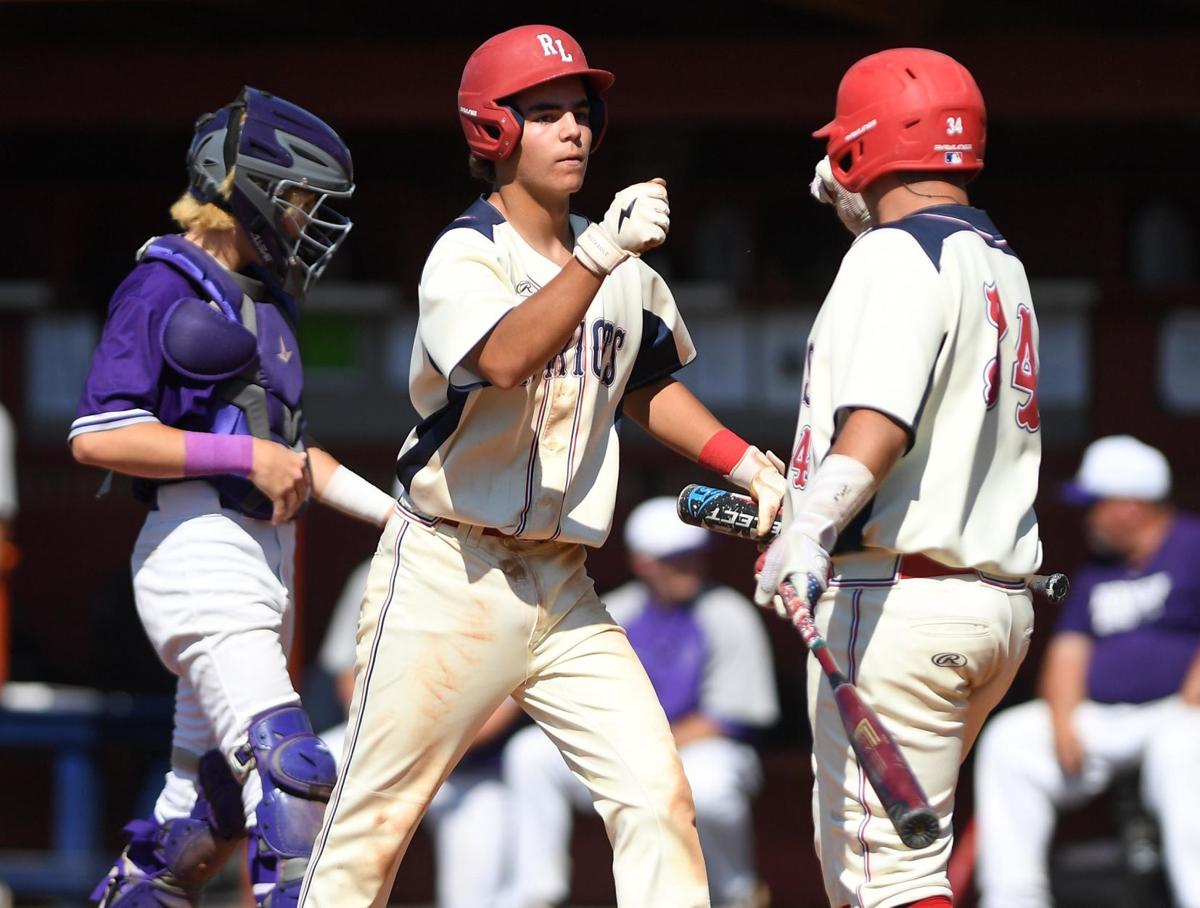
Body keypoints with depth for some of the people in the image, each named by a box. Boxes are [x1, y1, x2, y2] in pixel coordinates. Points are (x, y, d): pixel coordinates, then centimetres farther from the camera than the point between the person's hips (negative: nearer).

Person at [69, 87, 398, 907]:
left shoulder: (268, 299, 19)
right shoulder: (165, 288, -8)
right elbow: (99, 436, -16)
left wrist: (394, 513, 16)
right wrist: (247, 455, -18)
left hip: (264, 557, 9)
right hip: (201, 553, -9)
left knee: (217, 794, 12)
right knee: (291, 769, -20)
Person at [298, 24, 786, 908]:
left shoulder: (626, 268, 8)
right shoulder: (466, 255, -12)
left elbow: (645, 386, 26)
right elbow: (507, 356, -33)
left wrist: (745, 462, 13)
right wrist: (597, 256, -44)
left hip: (562, 592, 6)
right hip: (448, 577, -6)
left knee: (655, 794, -6)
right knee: (374, 821, -2)